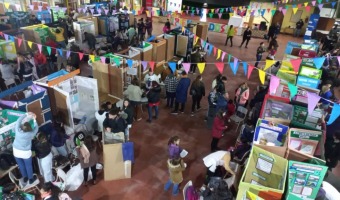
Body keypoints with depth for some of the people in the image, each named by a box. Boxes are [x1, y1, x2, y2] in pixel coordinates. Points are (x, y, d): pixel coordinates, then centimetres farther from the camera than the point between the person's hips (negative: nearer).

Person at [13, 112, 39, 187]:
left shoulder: (17, 131, -23)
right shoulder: (30, 134, -27)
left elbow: (18, 121, -7)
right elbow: (36, 128, -6)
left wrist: (26, 114, 0)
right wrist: (34, 119, 2)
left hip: (16, 151, 3)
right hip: (26, 153, -3)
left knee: (21, 165, 23)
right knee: (28, 166, 19)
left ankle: (25, 178, 44)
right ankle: (31, 179, 39)